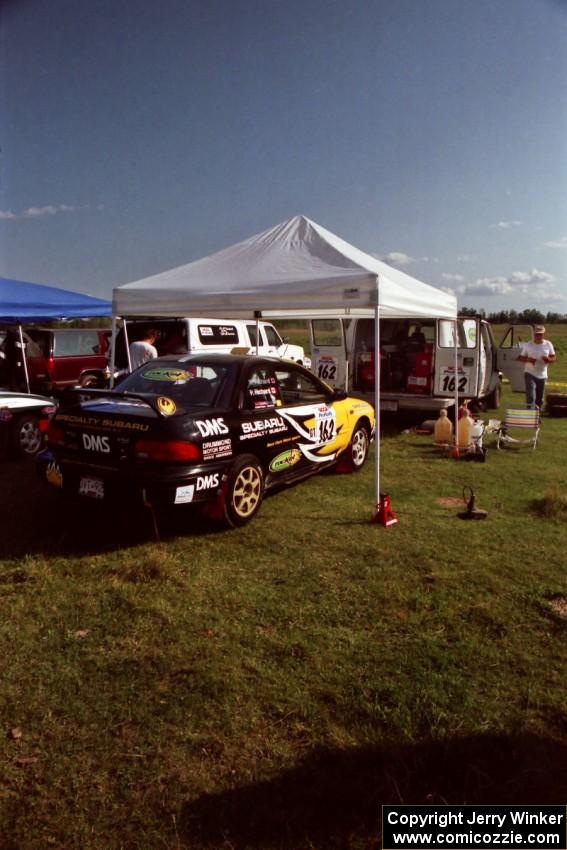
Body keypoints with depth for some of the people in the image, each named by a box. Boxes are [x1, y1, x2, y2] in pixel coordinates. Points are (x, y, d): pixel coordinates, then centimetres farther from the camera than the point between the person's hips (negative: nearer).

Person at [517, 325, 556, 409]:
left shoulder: (548, 345, 2)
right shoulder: (528, 345, -2)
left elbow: (554, 358, 6)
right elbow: (521, 357, 3)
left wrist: (548, 359, -18)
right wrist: (528, 359, -19)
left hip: (542, 375, 3)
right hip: (530, 374, -3)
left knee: (540, 399, 12)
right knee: (530, 396, -17)